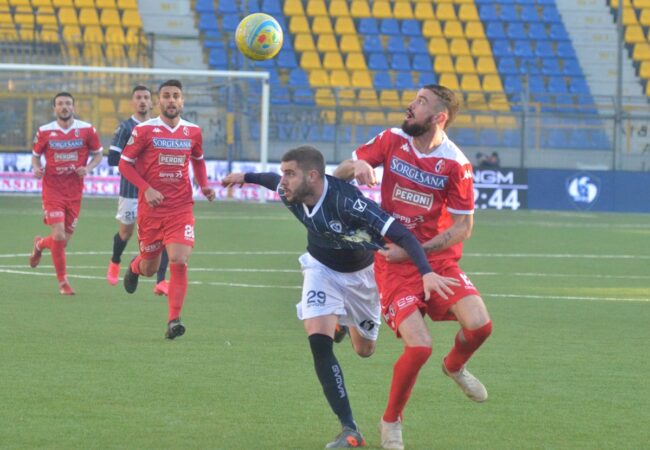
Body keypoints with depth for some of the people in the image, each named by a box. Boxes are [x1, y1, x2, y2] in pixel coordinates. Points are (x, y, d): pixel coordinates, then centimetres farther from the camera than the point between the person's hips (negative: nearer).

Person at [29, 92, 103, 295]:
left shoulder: (86, 130, 0)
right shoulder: (45, 132, -1)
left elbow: (98, 154, 9)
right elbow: (35, 155, 11)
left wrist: (88, 168, -10)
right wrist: (36, 169, -10)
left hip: (74, 192, 2)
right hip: (52, 189, -2)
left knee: (64, 239, 7)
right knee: (59, 236, -14)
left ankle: (40, 244, 43)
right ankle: (63, 282, 3)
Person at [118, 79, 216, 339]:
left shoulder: (193, 132, 5)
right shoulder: (144, 130, -4)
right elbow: (124, 163, -1)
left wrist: (204, 185, 6)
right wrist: (146, 189, -14)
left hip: (181, 208, 1)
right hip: (151, 208, -1)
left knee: (179, 261, -17)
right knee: (149, 267, 9)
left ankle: (174, 320, -14)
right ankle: (135, 267, 49)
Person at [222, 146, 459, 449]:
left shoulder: (345, 200, -41)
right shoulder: (291, 194, -23)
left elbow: (401, 234, -43)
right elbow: (275, 182, 5)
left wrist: (426, 272, -56)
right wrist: (246, 177, 21)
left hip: (361, 272, -3)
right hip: (322, 267, 3)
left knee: (364, 350, 16)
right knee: (318, 341, -19)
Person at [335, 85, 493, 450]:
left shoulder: (456, 164, -9)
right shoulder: (392, 141, -2)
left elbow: (463, 228, -7)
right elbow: (339, 173, 6)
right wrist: (357, 166, -19)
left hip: (439, 258, 1)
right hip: (394, 263, -1)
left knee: (480, 325, -20)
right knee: (420, 347, -17)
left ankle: (455, 367, 19)